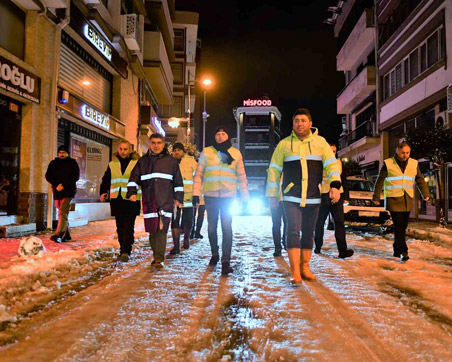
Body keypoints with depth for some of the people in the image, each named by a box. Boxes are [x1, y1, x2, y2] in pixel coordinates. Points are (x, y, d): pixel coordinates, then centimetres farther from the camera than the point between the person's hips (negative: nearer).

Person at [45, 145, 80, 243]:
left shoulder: (72, 163, 5)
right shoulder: (53, 163, 15)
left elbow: (76, 177, -3)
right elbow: (48, 176, 7)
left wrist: (64, 185, -13)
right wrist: (56, 185, -10)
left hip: (68, 191, -4)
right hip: (57, 191, 5)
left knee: (63, 212, -18)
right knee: (62, 213, 9)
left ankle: (59, 234, -27)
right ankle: (66, 235, 18)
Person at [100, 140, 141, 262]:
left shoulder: (137, 163, 3)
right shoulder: (112, 164, 14)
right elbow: (106, 180, 19)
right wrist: (103, 192, 5)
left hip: (131, 200, -4)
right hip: (116, 200, 4)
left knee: (128, 226, -12)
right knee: (120, 227, 10)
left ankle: (126, 251, -12)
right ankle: (123, 250, 21)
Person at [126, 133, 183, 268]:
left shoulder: (171, 161, 9)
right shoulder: (143, 161, 13)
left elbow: (178, 181, 12)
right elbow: (134, 177, 10)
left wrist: (178, 198, 9)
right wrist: (132, 192, -5)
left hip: (165, 201, -2)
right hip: (149, 202, 2)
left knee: (162, 230, -9)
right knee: (152, 231, 5)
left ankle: (159, 259, -8)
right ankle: (157, 256, 19)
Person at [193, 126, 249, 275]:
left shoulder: (235, 153, 7)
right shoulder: (206, 152, 6)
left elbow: (241, 176, 9)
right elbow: (199, 174, 6)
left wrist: (245, 197, 5)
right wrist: (196, 193, -2)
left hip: (228, 196, -1)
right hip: (210, 195, 1)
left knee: (227, 228, -8)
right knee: (211, 227, 9)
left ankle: (226, 261, -5)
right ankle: (214, 254, 30)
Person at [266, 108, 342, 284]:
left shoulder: (320, 142, 8)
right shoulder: (284, 144, 5)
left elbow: (332, 164, 3)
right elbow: (274, 170, 8)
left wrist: (335, 185, -13)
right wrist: (272, 195, 6)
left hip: (313, 198, 2)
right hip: (291, 197, -2)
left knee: (308, 233, 10)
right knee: (293, 231, -11)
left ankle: (305, 267, 23)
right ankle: (295, 271, -5)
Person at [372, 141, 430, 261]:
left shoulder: (414, 164, 10)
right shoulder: (388, 163, -2)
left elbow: (420, 180, 15)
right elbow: (380, 181, 1)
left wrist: (425, 194, 5)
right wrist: (376, 197, 1)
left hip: (407, 201, 4)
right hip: (393, 200, -4)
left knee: (403, 227, 9)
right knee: (398, 226, -10)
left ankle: (397, 250, 21)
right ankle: (403, 251, -6)